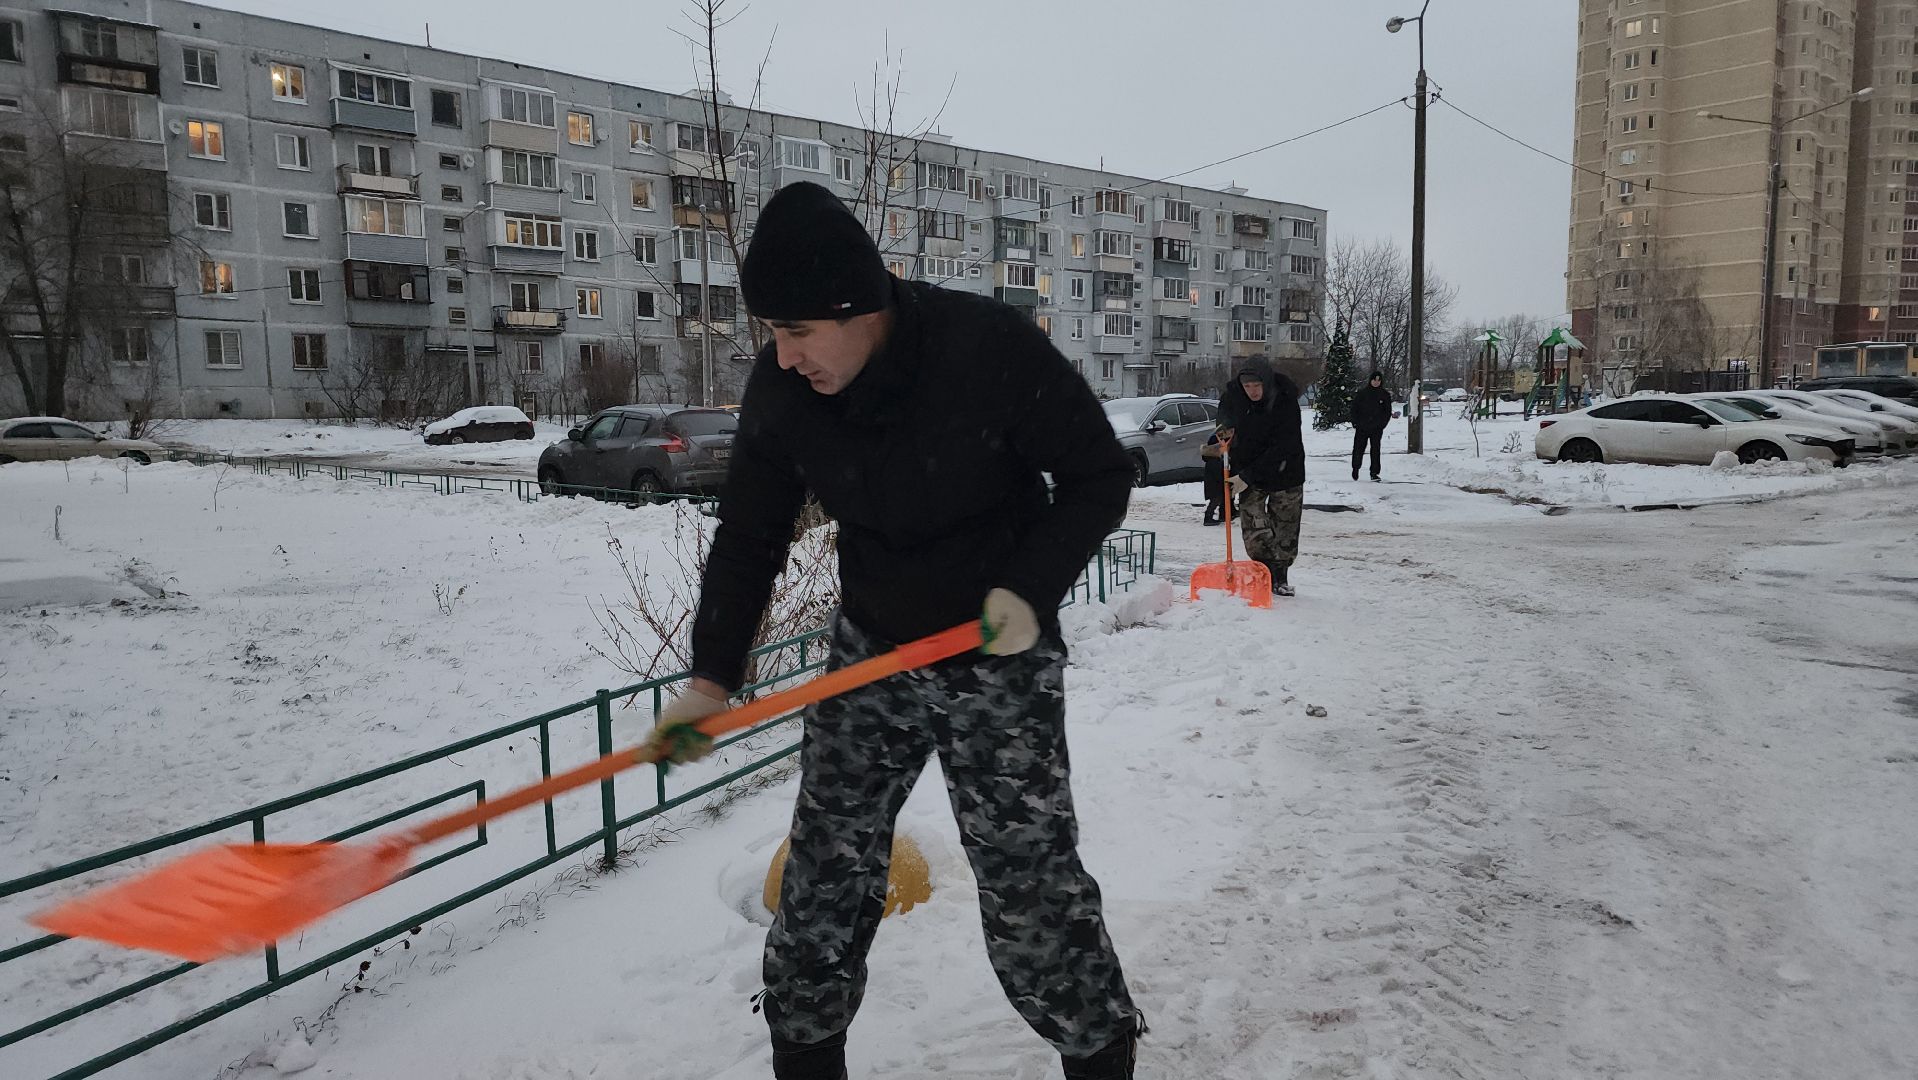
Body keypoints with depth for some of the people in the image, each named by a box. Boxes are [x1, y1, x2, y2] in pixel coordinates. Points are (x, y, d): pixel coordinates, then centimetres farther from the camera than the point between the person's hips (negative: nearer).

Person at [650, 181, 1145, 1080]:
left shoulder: (993, 348, -24)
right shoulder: (780, 388, -12)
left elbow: (1099, 476, -11)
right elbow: (748, 538, 0)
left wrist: (1033, 587, -23)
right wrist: (713, 676, -8)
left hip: (999, 656, -4)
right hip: (867, 649, 4)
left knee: (1027, 874, -3)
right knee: (825, 865, 8)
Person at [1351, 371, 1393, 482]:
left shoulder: (1385, 395, 4)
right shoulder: (1362, 393, 2)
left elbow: (1388, 412, 7)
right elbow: (1354, 408, 5)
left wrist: (1382, 424, -3)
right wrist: (1355, 422, -3)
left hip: (1377, 428, 0)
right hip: (1361, 428, 0)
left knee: (1375, 450, -2)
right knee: (1358, 449, 3)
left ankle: (1374, 473, 3)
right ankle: (1355, 468, 24)